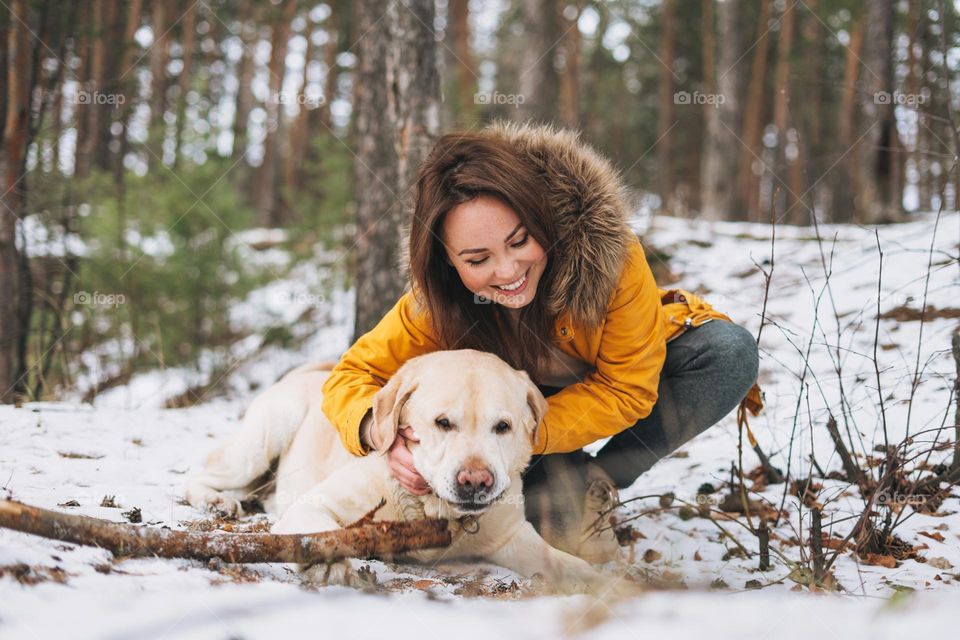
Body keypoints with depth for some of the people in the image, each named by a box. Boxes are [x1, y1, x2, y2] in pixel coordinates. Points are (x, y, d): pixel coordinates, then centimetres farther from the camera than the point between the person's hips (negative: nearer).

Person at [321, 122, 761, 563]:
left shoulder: (609, 252, -36)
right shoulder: (436, 301, -28)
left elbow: (626, 391, -27)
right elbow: (353, 375, -21)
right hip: (530, 393, 1)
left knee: (732, 353, -30)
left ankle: (597, 484, -17)